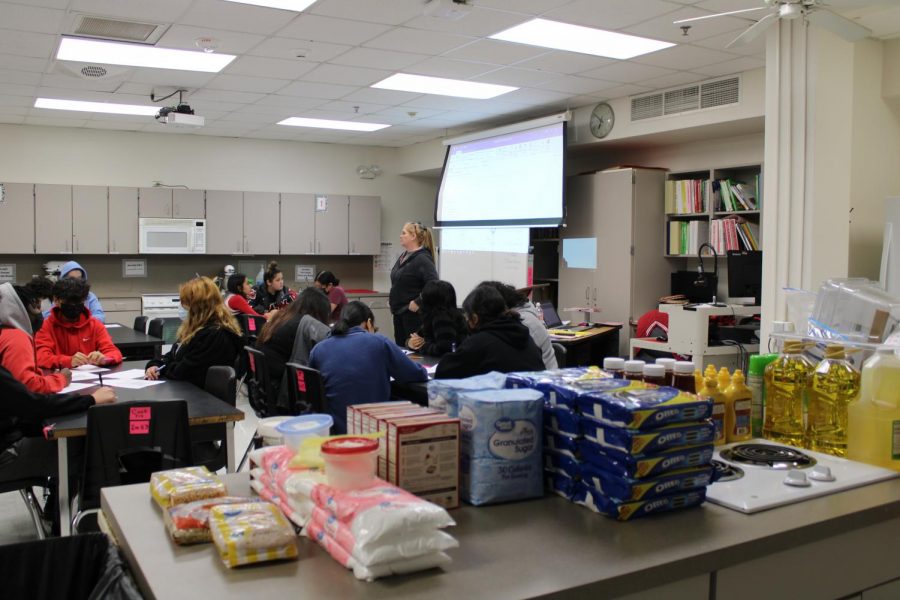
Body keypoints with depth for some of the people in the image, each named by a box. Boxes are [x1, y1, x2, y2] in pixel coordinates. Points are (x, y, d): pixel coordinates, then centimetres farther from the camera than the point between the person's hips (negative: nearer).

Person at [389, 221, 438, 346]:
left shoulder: (422, 259, -15)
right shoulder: (403, 256, 12)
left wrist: (418, 302, -21)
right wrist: (392, 298, 13)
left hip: (413, 313, -9)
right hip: (399, 311, 9)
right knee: (400, 347, 13)